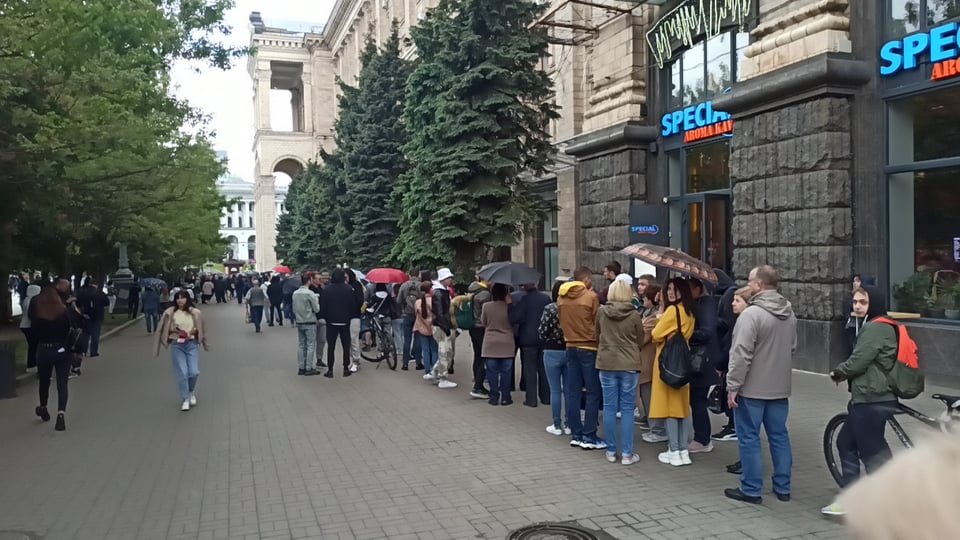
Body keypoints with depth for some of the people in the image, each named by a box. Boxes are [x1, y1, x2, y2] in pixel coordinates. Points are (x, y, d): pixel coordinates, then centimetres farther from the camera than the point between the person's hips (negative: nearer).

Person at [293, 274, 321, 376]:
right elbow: (317, 309, -12)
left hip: (299, 322, 6)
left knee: (301, 345, 11)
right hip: (310, 322, -6)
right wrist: (317, 302, 6)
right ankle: (308, 368, -1)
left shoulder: (295, 293, 3)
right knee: (311, 345, 0)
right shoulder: (310, 293, -15)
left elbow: (294, 309, 9)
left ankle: (301, 368, 13)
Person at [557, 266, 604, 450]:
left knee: (573, 392, 9)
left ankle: (576, 434, 15)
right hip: (588, 348, -6)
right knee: (593, 393, 1)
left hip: (570, 347, 6)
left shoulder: (561, 297, 4)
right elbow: (597, 323, -6)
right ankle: (589, 436, 1)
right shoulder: (591, 297, -11)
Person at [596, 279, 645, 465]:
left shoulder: (601, 312, -2)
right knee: (627, 409, 4)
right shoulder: (635, 316, -7)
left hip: (606, 364, 2)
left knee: (609, 408, 7)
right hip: (629, 365, -2)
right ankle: (627, 454, 6)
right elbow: (640, 342, 4)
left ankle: (611, 451, 14)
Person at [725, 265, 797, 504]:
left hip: (752, 388, -8)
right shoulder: (789, 314, 8)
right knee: (779, 436, 14)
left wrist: (732, 386, -16)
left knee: (749, 438, 2)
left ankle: (751, 489, 9)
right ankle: (783, 487, 23)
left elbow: (741, 355, -22)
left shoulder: (752, 314, -19)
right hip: (780, 387, 8)